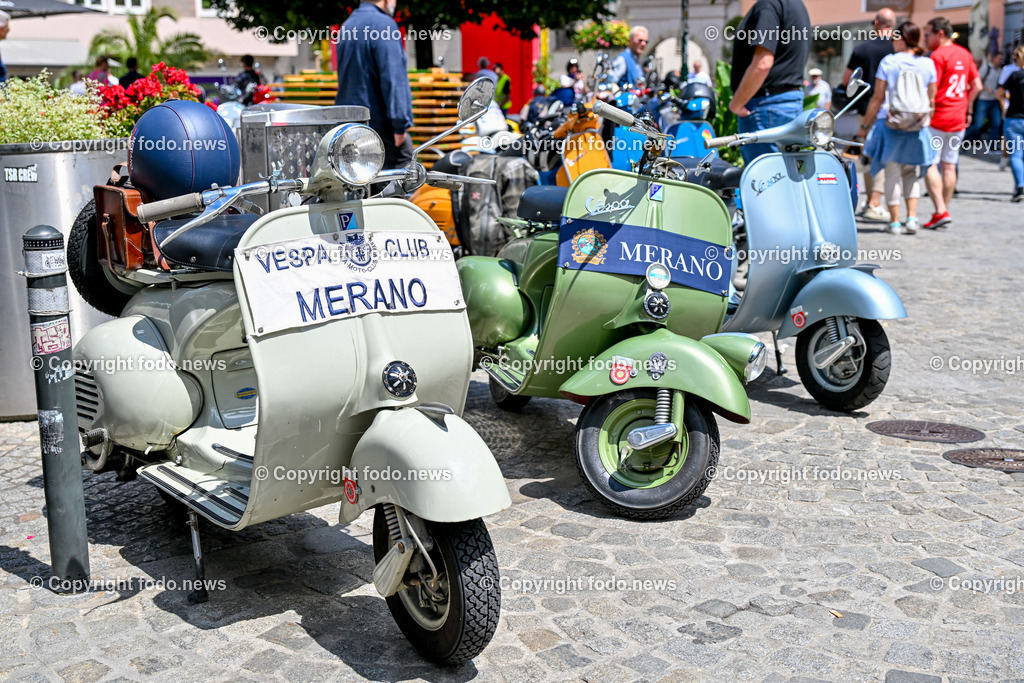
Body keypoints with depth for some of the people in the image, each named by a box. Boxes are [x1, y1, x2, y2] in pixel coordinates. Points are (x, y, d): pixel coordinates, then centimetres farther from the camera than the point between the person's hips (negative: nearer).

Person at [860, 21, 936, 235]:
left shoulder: (888, 62, -5)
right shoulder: (928, 64, 3)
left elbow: (877, 98, -4)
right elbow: (931, 100, 7)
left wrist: (865, 124, 4)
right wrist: (925, 121, 21)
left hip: (890, 123, -2)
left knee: (892, 171, 4)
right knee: (912, 172, 15)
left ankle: (895, 221, 6)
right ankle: (912, 218, 6)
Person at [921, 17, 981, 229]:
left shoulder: (938, 55, -11)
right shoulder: (964, 54, 13)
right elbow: (977, 86, 16)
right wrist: (968, 110, 22)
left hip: (938, 118, -8)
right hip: (958, 120, 8)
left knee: (928, 164, -6)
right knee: (949, 166, 10)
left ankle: (940, 211, -15)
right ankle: (944, 210, 15)